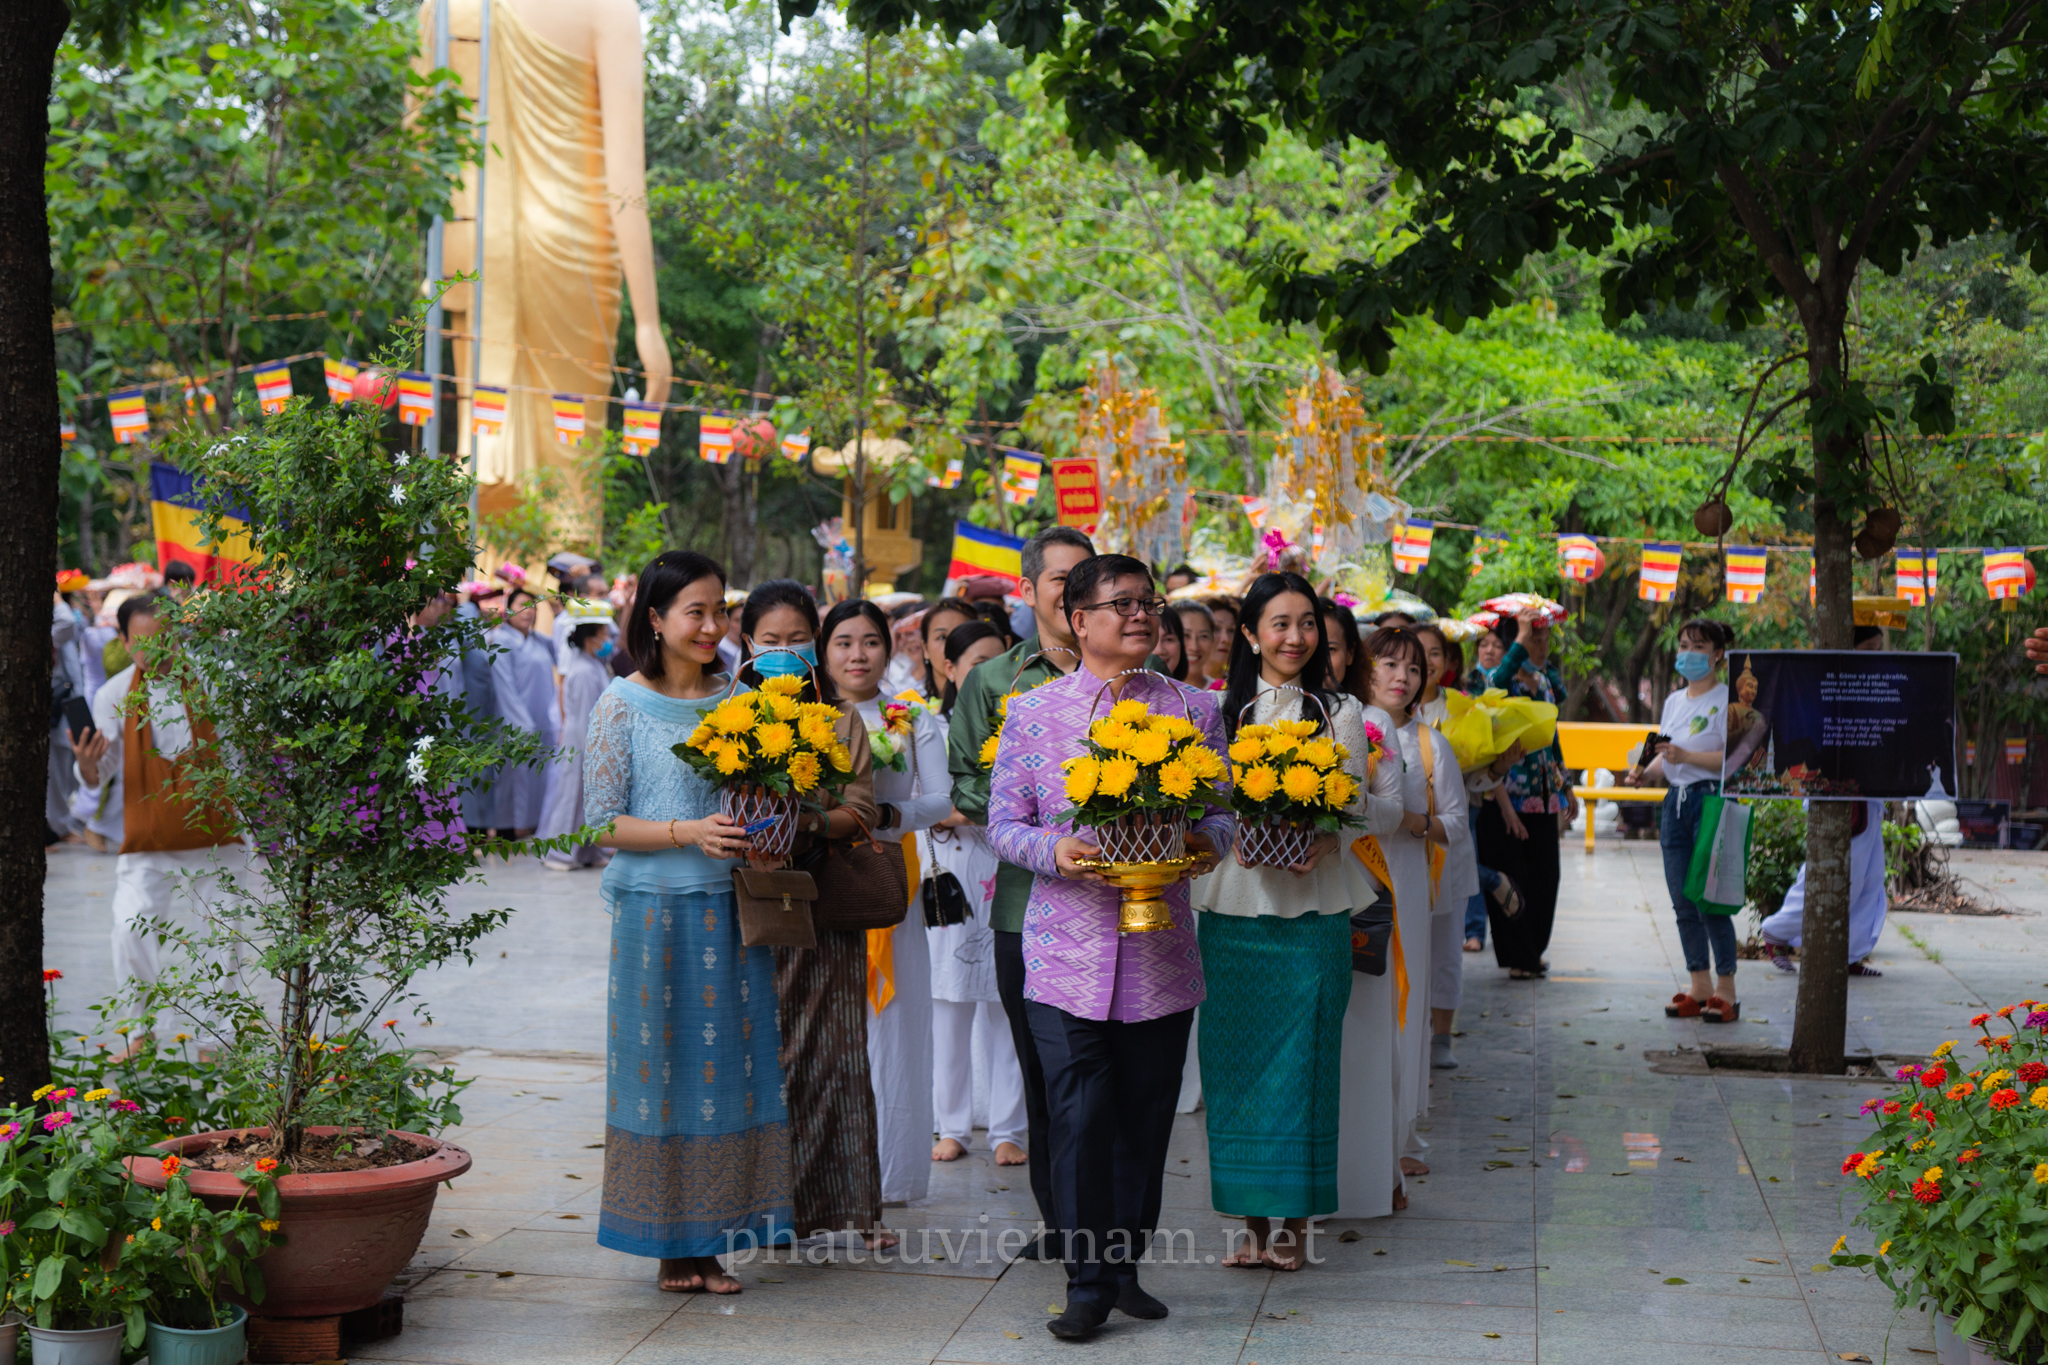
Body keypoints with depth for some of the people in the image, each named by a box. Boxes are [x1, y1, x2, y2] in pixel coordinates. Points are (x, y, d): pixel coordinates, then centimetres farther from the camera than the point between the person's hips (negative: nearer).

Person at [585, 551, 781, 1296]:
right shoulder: (624, 703, -3)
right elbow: (602, 821, -6)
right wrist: (688, 832, -18)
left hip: (730, 907, 4)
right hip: (655, 909, -4)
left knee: (728, 1064, 4)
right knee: (660, 1065, 0)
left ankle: (711, 1240, 13)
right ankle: (670, 1247, 10)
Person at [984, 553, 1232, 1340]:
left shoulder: (1192, 710, 8)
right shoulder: (1033, 712, 4)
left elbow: (1221, 809, 11)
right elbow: (1003, 822, 4)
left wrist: (1209, 842, -11)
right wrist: (1054, 852, -15)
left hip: (1162, 952, 2)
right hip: (1067, 951, -2)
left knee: (1146, 1118, 7)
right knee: (1079, 1118, -5)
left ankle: (1127, 1268, 21)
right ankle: (1088, 1283, 5)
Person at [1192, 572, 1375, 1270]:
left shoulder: (1340, 713, 7)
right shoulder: (1220, 711, 10)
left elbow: (1354, 810, 2)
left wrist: (1317, 845, -18)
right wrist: (1232, 837, -13)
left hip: (1312, 910, -1)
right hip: (1233, 905, 2)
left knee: (1302, 1061, -1)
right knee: (1237, 1061, 3)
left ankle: (1295, 1220, 8)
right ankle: (1252, 1219, 11)